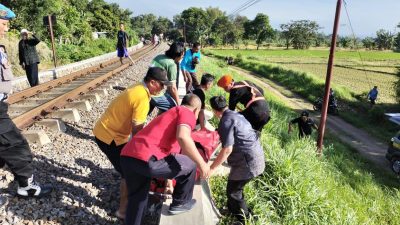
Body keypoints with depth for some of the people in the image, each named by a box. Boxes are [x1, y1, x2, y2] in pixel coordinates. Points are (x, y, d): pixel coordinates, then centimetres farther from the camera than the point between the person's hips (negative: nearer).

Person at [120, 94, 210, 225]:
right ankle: (180, 203, 30)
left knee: (136, 199, 29)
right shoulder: (187, 113, 6)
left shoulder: (168, 114, 33)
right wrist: (201, 163, -8)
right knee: (190, 164, 14)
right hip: (147, 159, -9)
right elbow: (182, 137, -17)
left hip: (127, 156, 9)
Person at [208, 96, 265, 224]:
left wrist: (212, 168, -16)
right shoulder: (235, 115, 13)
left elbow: (227, 149, -22)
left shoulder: (226, 121, -16)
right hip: (255, 156, 10)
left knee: (233, 191, 5)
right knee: (235, 187, 24)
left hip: (248, 161, -9)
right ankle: (234, 209, 42)